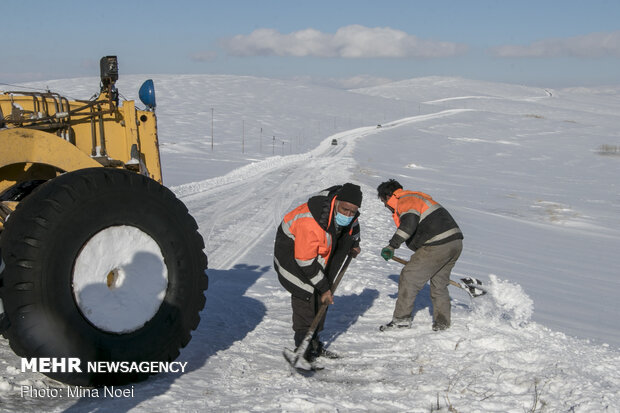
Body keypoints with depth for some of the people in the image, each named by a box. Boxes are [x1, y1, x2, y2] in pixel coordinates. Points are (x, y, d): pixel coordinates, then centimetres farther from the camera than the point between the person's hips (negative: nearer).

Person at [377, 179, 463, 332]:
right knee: (439, 283, 21)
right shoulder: (416, 197, 27)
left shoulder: (405, 200, -5)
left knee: (409, 277, 0)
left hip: (438, 245, -10)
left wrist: (392, 246, -24)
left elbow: (409, 223, -25)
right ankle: (442, 323, 25)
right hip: (456, 241, 10)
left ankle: (402, 318, 4)